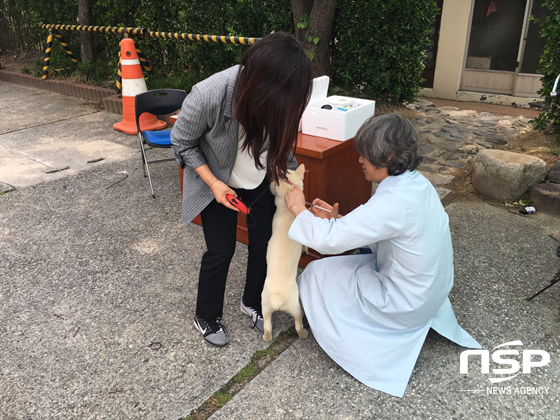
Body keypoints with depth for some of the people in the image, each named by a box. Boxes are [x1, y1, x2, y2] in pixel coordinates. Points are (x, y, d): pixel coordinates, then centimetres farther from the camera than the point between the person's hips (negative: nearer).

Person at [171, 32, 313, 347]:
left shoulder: (285, 97, -25)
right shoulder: (209, 96, -37)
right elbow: (183, 142, -16)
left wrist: (281, 169, -12)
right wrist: (214, 183, -21)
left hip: (261, 179, 4)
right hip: (218, 181, -3)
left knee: (266, 239, 6)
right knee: (221, 249, 1)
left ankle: (253, 302, 35)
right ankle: (207, 317, 28)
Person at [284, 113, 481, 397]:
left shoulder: (394, 202, -33)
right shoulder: (416, 182, -4)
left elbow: (329, 240, -30)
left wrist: (299, 210, -14)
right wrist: (339, 219, -2)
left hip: (405, 305, -8)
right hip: (429, 292, 9)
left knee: (316, 273, 2)